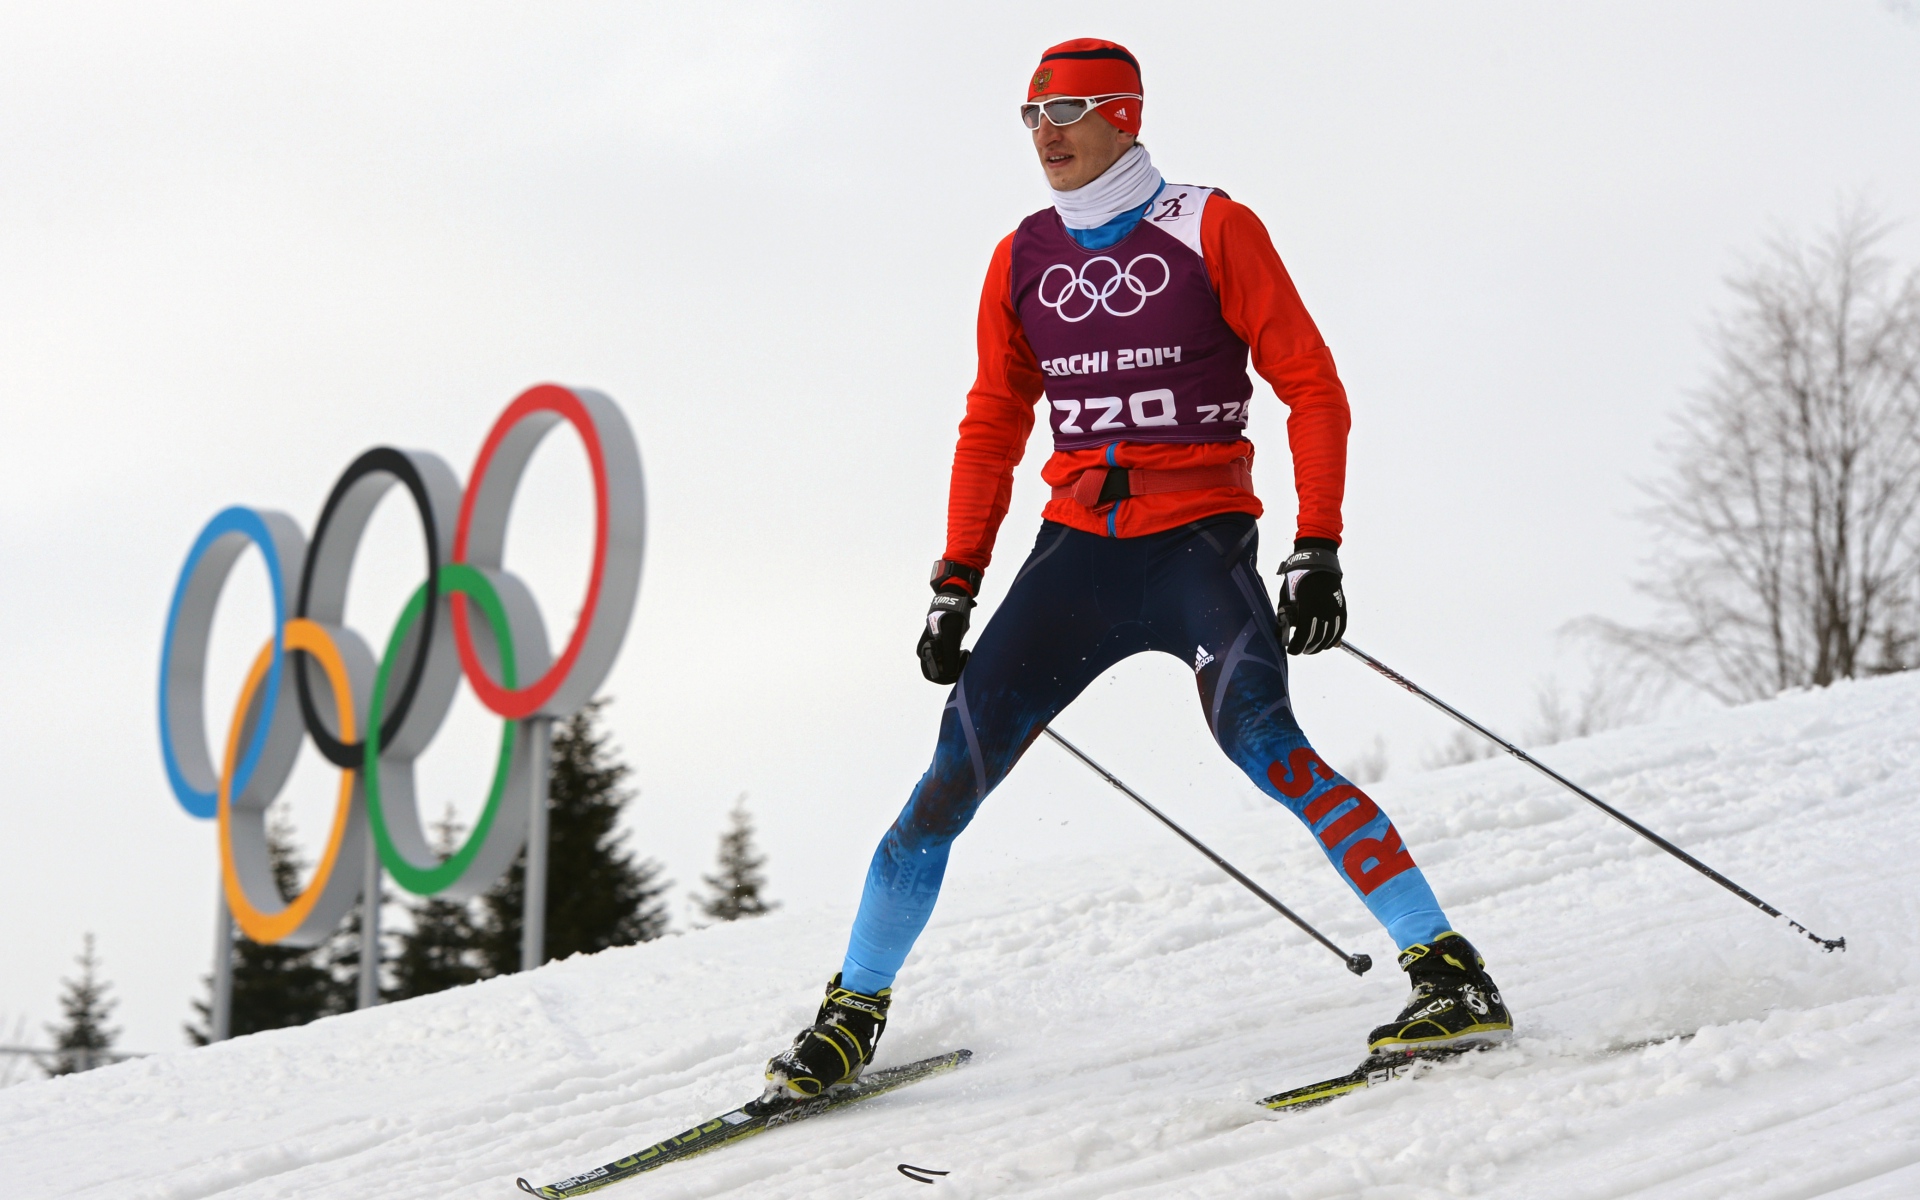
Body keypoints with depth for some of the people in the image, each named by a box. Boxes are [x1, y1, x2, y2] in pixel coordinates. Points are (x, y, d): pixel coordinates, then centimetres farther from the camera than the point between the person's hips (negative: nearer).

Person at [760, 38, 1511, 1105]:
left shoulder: (1212, 231, -3)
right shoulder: (1023, 260, 11)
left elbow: (1313, 388, -3)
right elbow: (993, 429, 20)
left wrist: (1318, 549, -12)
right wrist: (957, 584, 14)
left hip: (1199, 541, -4)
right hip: (1079, 547, 4)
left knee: (1260, 741, -26)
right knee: (958, 765, -4)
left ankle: (1452, 975, -24)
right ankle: (854, 1014, 9)